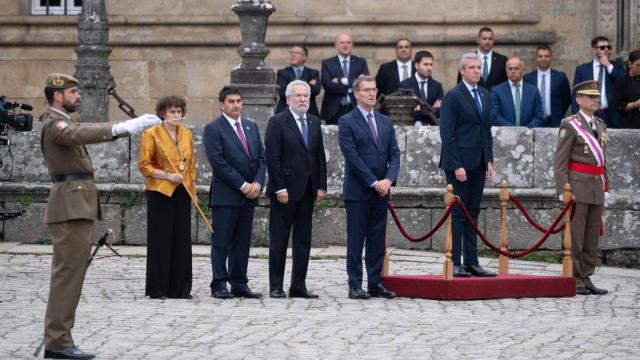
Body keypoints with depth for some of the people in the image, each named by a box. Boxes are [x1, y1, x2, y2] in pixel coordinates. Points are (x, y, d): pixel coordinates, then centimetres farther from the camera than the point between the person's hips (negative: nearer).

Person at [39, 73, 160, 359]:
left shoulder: (62, 121, 22)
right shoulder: (54, 123, -12)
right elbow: (79, 134, -31)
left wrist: (128, 127, -1)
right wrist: (122, 128, -43)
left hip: (77, 204, 10)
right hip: (70, 206, -10)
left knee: (69, 274, 10)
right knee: (68, 273, -11)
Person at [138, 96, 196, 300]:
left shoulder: (187, 134, 12)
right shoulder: (151, 134, -4)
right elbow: (144, 165, -8)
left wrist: (193, 189, 13)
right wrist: (168, 175, -16)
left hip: (182, 192, 5)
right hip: (160, 193, -5)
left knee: (182, 241, 4)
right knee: (160, 240, -2)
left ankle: (180, 288, 10)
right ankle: (157, 289, 4)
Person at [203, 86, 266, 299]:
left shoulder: (251, 127, 16)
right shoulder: (213, 129, -4)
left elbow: (261, 157, 13)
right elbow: (217, 161, -12)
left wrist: (257, 182, -4)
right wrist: (242, 185, -14)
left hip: (249, 195, 6)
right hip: (225, 195, -6)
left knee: (242, 242, 7)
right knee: (221, 241, -3)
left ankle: (239, 284, 11)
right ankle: (219, 285, 0)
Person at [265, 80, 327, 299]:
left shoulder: (314, 123, 13)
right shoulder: (278, 123, -6)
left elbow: (320, 157, 13)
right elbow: (272, 157, -10)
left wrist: (321, 186, 5)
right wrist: (279, 188, -15)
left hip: (307, 191, 6)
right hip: (285, 191, -6)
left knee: (303, 240, 7)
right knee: (279, 240, 0)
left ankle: (299, 286, 11)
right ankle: (276, 286, 4)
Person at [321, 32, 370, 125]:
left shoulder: (361, 62, 11)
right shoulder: (327, 63, 8)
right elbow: (327, 84, -7)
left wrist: (342, 81, -11)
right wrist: (350, 89, -11)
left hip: (355, 109, 1)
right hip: (334, 111, -1)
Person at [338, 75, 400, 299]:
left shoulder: (385, 122, 13)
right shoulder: (347, 122, -5)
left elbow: (394, 154, 8)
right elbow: (352, 157, -12)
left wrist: (389, 179, -9)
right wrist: (374, 182, -15)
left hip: (381, 190, 5)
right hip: (357, 190, -5)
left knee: (377, 239, 7)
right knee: (356, 239, -1)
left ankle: (376, 284, 12)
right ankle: (355, 286, 2)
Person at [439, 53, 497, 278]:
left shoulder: (484, 95, 14)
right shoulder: (453, 96, -9)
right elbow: (447, 134, -13)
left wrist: (489, 160, 10)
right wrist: (456, 166, -17)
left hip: (478, 164, 7)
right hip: (460, 162, -7)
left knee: (472, 213, 8)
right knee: (458, 213, -4)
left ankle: (471, 262, 10)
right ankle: (454, 263, -2)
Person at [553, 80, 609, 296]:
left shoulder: (600, 126, 16)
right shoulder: (570, 125, -5)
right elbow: (560, 161, -9)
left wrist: (605, 187, 17)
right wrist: (563, 190, -16)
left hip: (596, 188, 7)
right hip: (578, 185, -7)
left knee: (592, 237, 8)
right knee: (575, 235, -5)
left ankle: (586, 279, 14)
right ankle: (573, 280, -1)